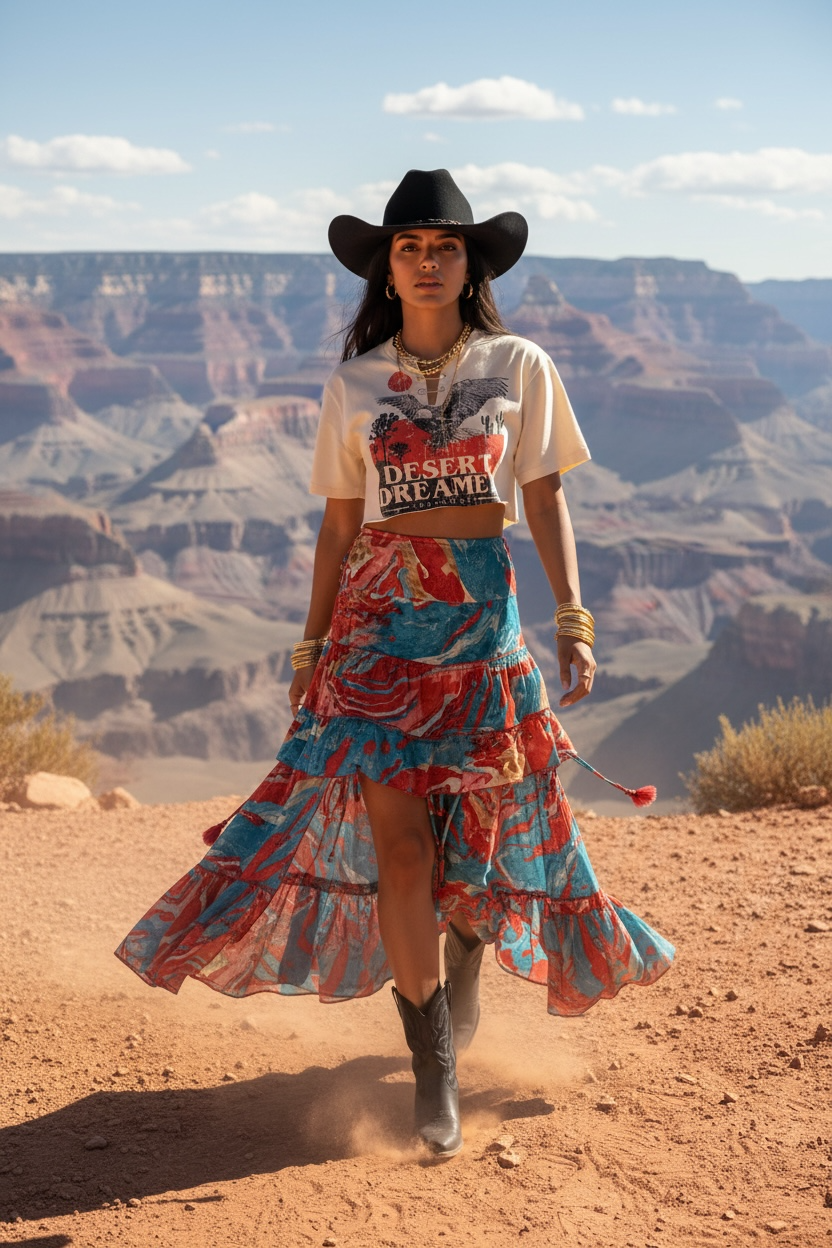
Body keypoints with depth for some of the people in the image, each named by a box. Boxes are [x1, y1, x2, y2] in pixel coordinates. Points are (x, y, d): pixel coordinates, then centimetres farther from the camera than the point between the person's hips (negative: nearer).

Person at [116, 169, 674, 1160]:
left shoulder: (519, 368, 5)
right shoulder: (354, 383, 7)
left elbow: (545, 502, 5)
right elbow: (339, 525, 10)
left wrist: (572, 618, -4)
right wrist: (312, 646, 9)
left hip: (483, 615, 0)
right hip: (379, 620, 0)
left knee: (486, 827, 4)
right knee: (398, 838, -8)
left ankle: (468, 949, 40)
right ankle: (434, 1068, 4)